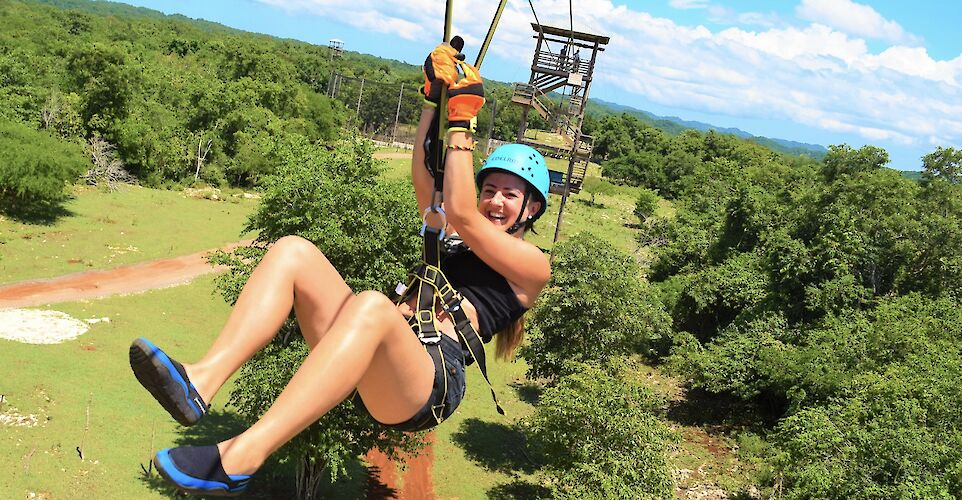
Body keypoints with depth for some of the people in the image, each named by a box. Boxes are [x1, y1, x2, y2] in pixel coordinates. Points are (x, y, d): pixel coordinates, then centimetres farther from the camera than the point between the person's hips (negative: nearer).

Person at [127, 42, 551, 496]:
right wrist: (434, 98, 12)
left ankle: (239, 459, -47)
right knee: (293, 251, -10)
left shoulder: (532, 264, 12)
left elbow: (460, 212, -2)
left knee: (371, 304, -40)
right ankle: (200, 381, -30)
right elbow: (423, 179, 17)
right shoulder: (452, 245, 31)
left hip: (432, 380, -7)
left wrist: (461, 121, 1)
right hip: (378, 368, 7)